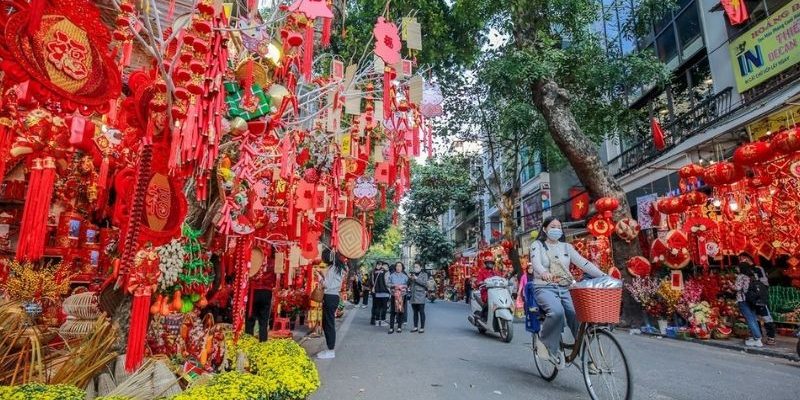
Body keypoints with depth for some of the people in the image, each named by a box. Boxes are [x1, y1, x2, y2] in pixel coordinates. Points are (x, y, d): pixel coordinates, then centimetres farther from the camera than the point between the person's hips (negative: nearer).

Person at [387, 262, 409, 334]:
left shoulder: (405, 276, 6)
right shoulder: (392, 275, 7)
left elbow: (408, 285, 3)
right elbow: (387, 283, 4)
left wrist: (402, 286, -14)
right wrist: (393, 285, -11)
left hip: (402, 295, 0)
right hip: (394, 295, 0)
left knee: (401, 311, 3)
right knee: (393, 311, -3)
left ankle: (399, 327, 14)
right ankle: (391, 328, 3)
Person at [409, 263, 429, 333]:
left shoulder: (424, 274, 3)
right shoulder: (413, 274, 17)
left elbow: (425, 283, -10)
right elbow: (410, 284, 22)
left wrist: (416, 279, -14)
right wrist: (410, 278, 2)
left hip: (421, 296, -5)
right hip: (413, 296, 5)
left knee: (421, 312, -4)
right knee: (415, 312, 9)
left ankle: (422, 327, 1)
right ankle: (415, 327, 17)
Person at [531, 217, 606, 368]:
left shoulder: (566, 247, 15)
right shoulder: (537, 245, 4)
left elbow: (584, 263, 5)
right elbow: (535, 262, -16)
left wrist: (603, 275, -10)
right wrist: (543, 272, -39)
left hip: (564, 289, 4)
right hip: (545, 288, -4)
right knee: (557, 312, -32)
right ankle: (546, 344, -7)